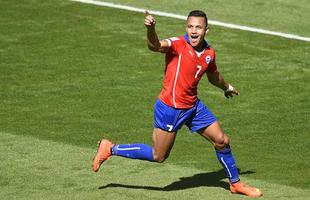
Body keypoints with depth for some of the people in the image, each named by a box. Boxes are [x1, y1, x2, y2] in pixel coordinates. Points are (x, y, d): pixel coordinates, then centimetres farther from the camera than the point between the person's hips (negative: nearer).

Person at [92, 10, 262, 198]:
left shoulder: (209, 53, 2)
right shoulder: (178, 44, -19)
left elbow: (213, 75, 25)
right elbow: (155, 46, -41)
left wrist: (227, 87, 42)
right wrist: (151, 29, -62)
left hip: (193, 106, 7)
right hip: (170, 108, -7)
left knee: (222, 141, 12)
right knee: (158, 156, 0)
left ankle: (235, 183, 33)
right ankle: (110, 149, 16)